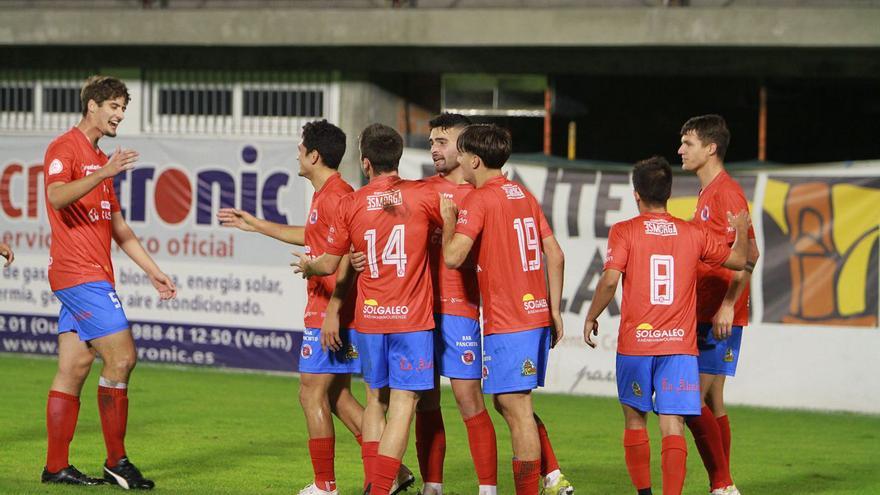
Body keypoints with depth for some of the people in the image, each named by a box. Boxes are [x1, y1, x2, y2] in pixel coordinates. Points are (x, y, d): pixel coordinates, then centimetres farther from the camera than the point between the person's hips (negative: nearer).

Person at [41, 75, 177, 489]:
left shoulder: (100, 159, 23)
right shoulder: (65, 148, -7)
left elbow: (118, 226, 27)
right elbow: (56, 196, -26)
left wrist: (153, 271, 24)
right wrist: (103, 175, -35)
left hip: (93, 276, 9)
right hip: (79, 272, -9)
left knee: (74, 367, 7)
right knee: (121, 357, -12)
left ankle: (56, 467, 8)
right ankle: (116, 462, -5)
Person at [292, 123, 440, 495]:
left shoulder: (351, 204, 1)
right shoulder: (423, 196, -4)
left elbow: (329, 265, 8)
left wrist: (306, 266, 30)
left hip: (369, 316, 3)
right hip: (412, 317, -3)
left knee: (376, 399, 17)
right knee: (403, 404, -4)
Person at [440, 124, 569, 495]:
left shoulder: (478, 200, -10)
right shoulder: (525, 196, 14)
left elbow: (453, 256, -21)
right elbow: (555, 255, 13)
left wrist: (448, 220, -2)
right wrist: (554, 310, 16)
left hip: (507, 324, -9)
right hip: (537, 315, 9)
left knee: (516, 409, -4)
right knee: (509, 402, 18)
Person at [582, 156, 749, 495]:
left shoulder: (623, 232, -2)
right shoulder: (693, 234, 6)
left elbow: (609, 280, -13)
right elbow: (738, 260, 18)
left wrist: (591, 317, 2)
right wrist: (741, 231, 37)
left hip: (635, 343, -1)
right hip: (680, 343, 1)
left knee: (635, 419, 16)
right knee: (673, 426, -4)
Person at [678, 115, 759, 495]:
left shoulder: (726, 192, -12)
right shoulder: (707, 193, 18)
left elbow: (749, 254, -20)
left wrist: (727, 306, -25)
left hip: (720, 317, -10)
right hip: (705, 314, 10)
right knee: (712, 402, 10)